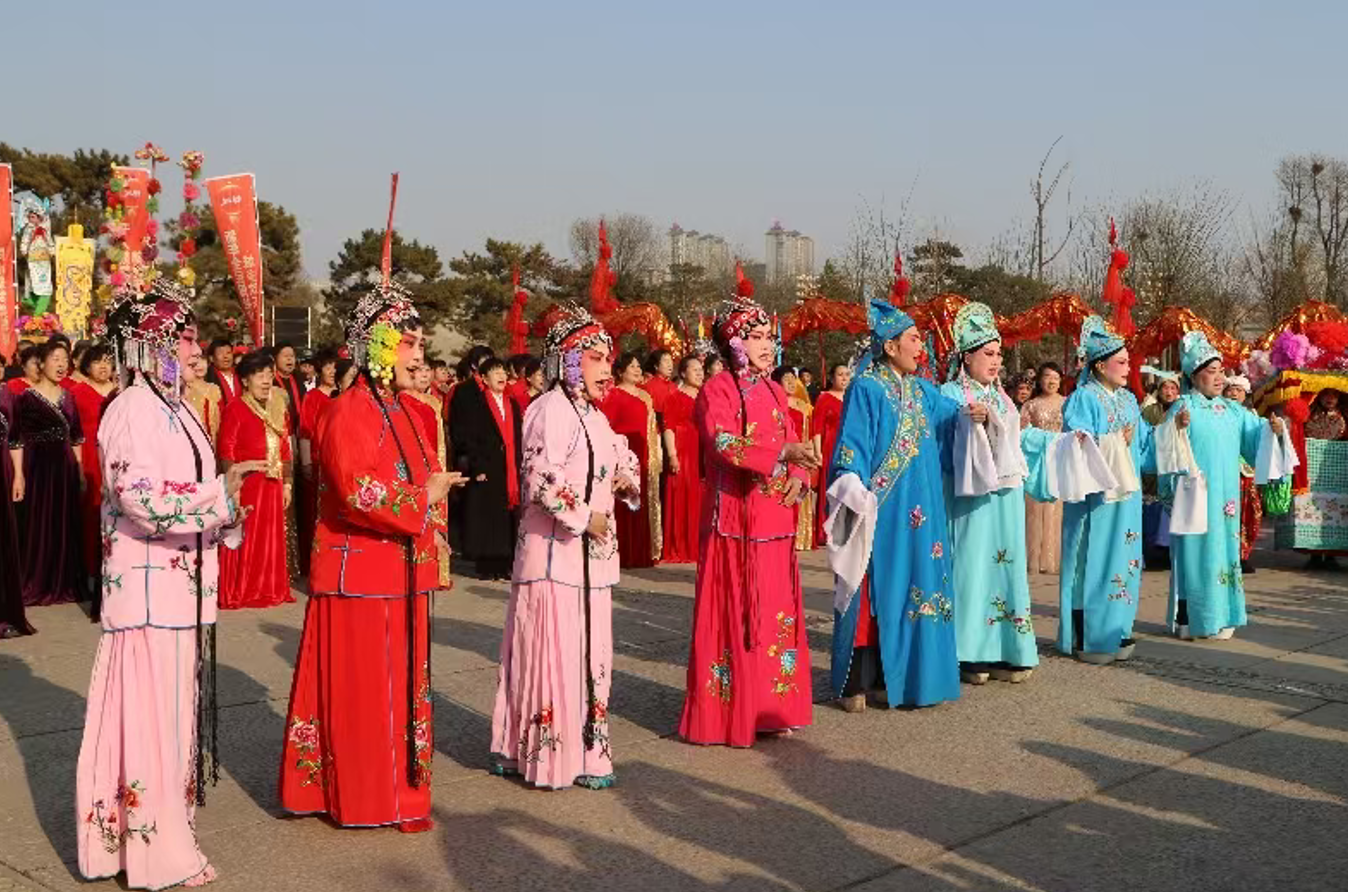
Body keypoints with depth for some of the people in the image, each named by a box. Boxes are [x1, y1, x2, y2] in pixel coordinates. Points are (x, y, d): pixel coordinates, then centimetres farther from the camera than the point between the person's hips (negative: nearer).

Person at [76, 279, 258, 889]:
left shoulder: (176, 409, 14)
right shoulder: (132, 411, -13)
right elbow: (145, 501, -23)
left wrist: (227, 499, 7)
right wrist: (222, 494, -21)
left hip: (182, 588, 9)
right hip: (147, 590, -9)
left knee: (175, 712, 13)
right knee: (150, 715, -2)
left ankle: (165, 834, 24)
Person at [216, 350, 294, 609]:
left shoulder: (278, 410, 14)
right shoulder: (235, 409, -5)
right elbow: (226, 450, -9)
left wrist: (287, 483, 10)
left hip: (273, 486, 6)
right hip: (246, 485, -6)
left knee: (272, 540, 10)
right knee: (243, 540, -2)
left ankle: (269, 590, 20)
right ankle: (237, 592, 7)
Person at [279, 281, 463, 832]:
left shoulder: (398, 413, 15)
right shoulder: (349, 412, -13)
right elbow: (360, 492, -25)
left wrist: (435, 492, 3)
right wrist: (424, 499, -14)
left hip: (401, 577, 9)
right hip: (359, 577, -9)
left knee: (401, 687, 14)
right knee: (360, 693, 0)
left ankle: (396, 791, 24)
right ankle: (360, 800, 11)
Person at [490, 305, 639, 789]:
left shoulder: (595, 416, 17)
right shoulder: (550, 409, -12)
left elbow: (619, 459, 31)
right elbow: (542, 476, -22)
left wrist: (626, 477, 9)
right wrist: (583, 517, -17)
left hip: (591, 554, 9)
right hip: (553, 552, -9)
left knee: (589, 654, 12)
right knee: (553, 652, -4)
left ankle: (584, 751, 22)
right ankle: (548, 756, 5)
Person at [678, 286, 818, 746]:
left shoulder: (775, 392, 16)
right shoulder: (717, 390, -6)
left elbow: (794, 448, 16)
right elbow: (722, 444, -21)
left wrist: (798, 477, -5)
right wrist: (782, 453, -27)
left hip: (775, 521, 7)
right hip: (734, 522, -7)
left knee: (777, 615, 9)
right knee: (733, 616, -3)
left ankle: (771, 708, 18)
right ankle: (727, 713, 5)